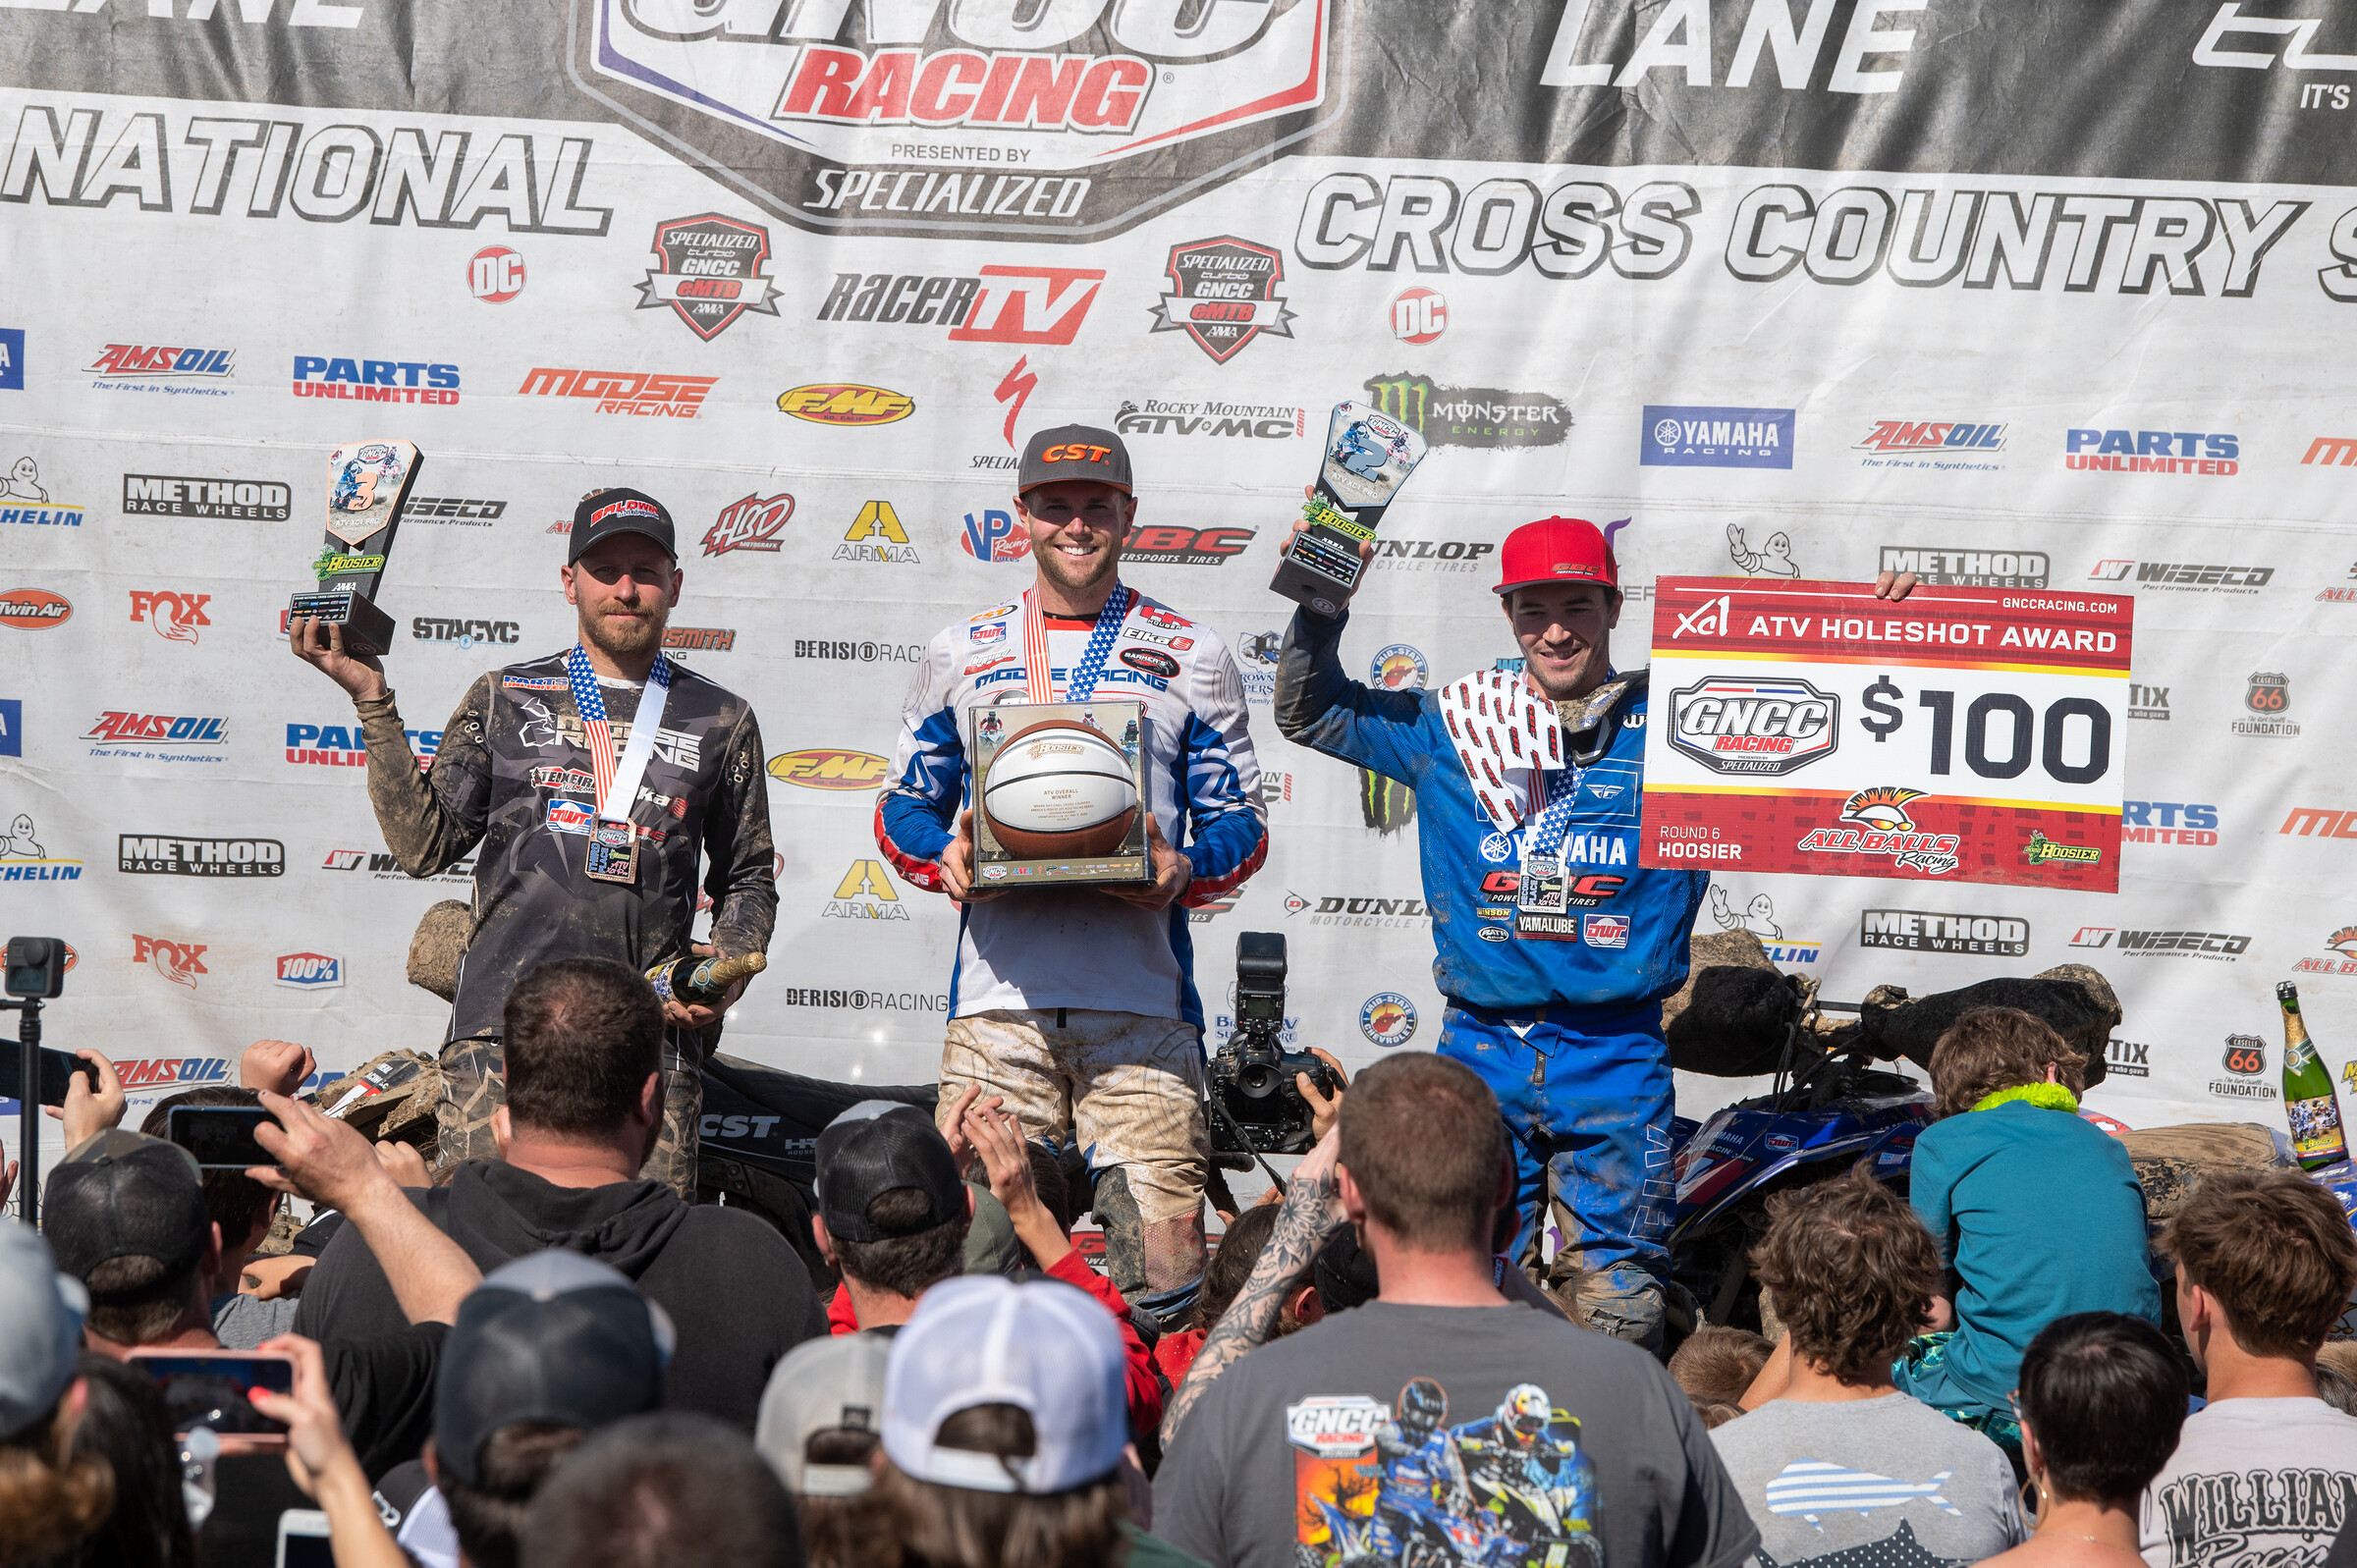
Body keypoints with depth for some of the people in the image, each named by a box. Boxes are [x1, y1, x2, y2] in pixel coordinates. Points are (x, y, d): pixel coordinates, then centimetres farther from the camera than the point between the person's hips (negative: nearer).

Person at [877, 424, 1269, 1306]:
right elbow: (904, 805, 18)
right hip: (997, 1000, 1)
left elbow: (1238, 821, 11)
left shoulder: (1192, 657, 11)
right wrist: (944, 859, -4)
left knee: (1162, 1269, -10)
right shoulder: (962, 654, 15)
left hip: (1142, 1007, -1)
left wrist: (1186, 871, -11)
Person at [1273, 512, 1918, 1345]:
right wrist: (1321, 604, -1)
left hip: (1617, 1060, -1)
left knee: (1616, 1304, 0)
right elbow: (1312, 712, 16)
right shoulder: (1453, 722, 7)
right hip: (1481, 1049, 1)